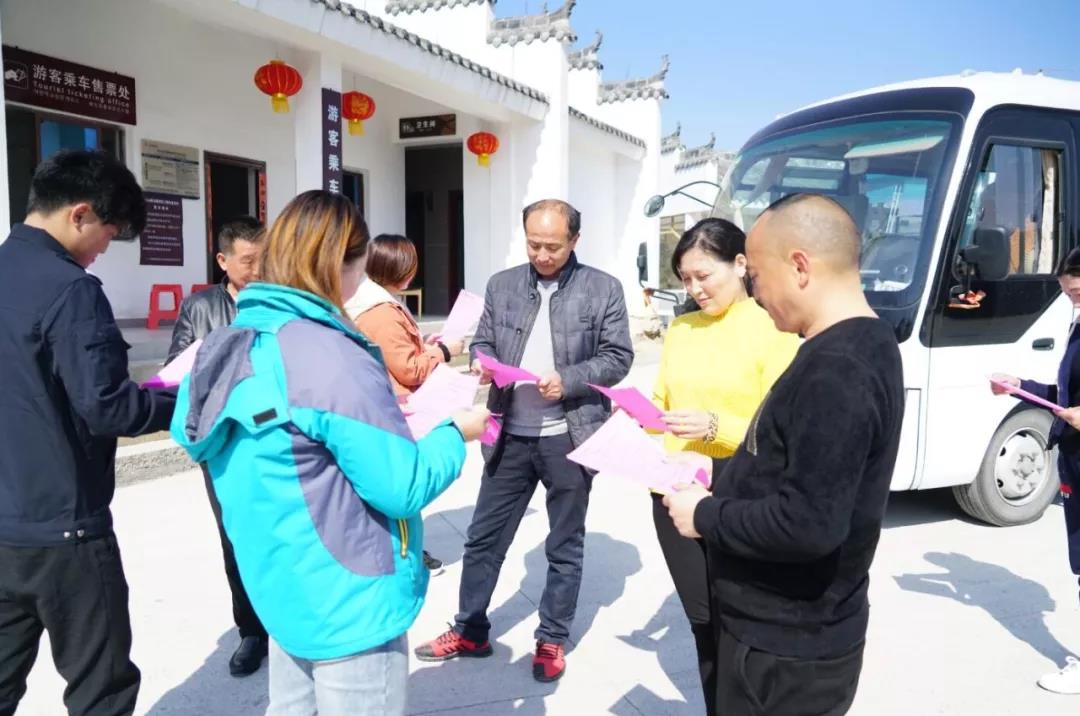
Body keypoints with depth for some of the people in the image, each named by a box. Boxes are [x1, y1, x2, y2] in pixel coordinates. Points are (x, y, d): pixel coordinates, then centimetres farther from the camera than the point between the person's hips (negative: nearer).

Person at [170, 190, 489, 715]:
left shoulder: (239, 341, 2)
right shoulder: (332, 358, -26)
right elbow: (402, 488, -23)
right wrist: (455, 433, -5)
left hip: (283, 588, 9)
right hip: (349, 604, -8)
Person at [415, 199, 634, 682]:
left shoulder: (603, 289, -3)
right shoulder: (502, 285, 6)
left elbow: (618, 357, -5)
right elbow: (482, 342, 10)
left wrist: (567, 380, -19)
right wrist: (483, 364, -13)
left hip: (568, 437, -2)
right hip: (510, 435, 3)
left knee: (564, 545, 12)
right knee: (484, 536, 11)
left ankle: (552, 639, 29)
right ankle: (470, 630, 29)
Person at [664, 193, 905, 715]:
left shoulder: (834, 372, -27)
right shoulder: (860, 345, 6)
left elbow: (809, 524, -30)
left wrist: (706, 516, -18)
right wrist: (718, 482, 4)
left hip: (785, 647, -9)